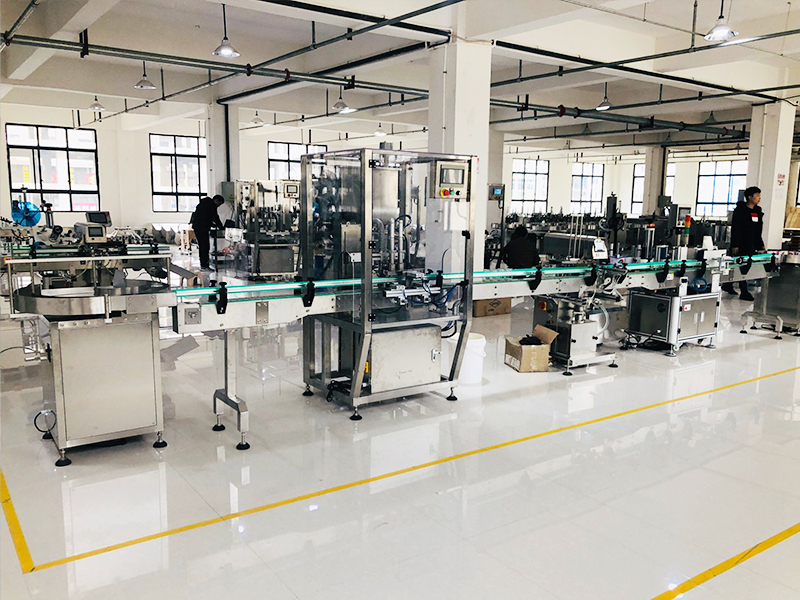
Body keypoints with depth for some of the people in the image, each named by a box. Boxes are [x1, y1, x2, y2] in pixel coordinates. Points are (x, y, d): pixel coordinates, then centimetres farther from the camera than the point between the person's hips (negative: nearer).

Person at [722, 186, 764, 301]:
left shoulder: (758, 211, 12)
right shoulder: (740, 210, -9)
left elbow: (758, 231, 17)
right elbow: (734, 229, -13)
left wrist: (760, 245, 15)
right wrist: (735, 245, -17)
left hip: (751, 245, 8)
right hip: (740, 244, -8)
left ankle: (728, 285, 21)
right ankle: (744, 292, -2)